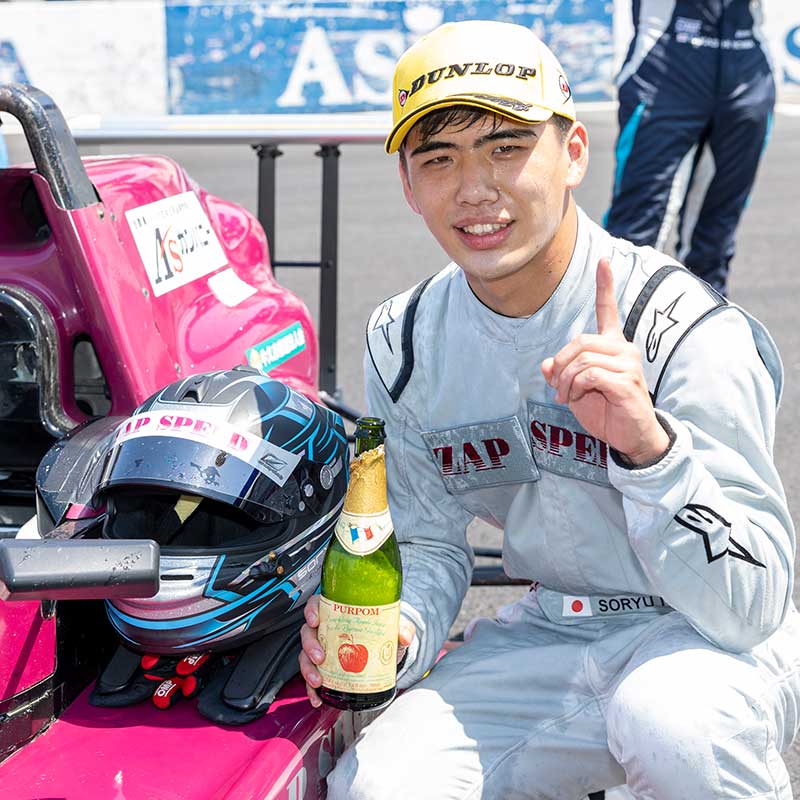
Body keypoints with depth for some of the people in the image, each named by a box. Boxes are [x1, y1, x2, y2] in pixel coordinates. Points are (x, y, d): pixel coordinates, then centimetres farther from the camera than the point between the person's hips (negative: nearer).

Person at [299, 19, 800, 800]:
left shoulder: (687, 327, -20)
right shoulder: (404, 342, -3)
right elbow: (428, 546, 6)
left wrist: (648, 444, -40)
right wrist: (393, 634, -16)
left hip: (712, 644, -4)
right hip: (549, 639, 4)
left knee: (671, 717, -37)